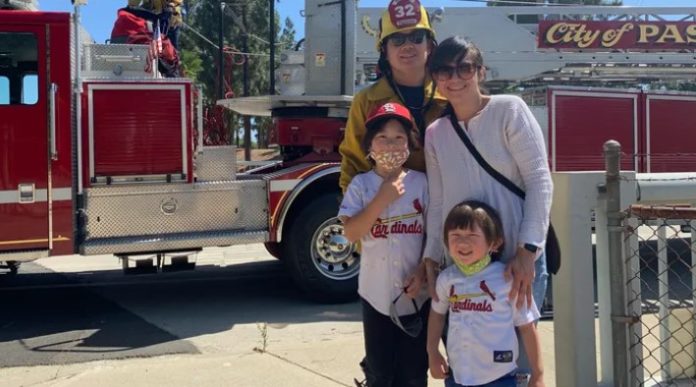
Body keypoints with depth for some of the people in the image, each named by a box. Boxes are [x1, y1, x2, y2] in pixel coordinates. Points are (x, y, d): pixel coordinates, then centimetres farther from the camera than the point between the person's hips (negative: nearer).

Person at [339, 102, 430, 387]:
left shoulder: (421, 183, -3)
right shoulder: (360, 184, -4)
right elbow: (351, 233, -13)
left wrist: (422, 272, -11)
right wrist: (382, 199, -18)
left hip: (415, 294, 0)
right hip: (377, 293, 0)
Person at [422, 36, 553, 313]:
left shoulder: (509, 111, -4)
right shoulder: (435, 134, 8)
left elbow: (539, 181, -9)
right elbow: (438, 203, 11)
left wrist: (527, 250, -15)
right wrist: (431, 258, 2)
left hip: (517, 262, -3)